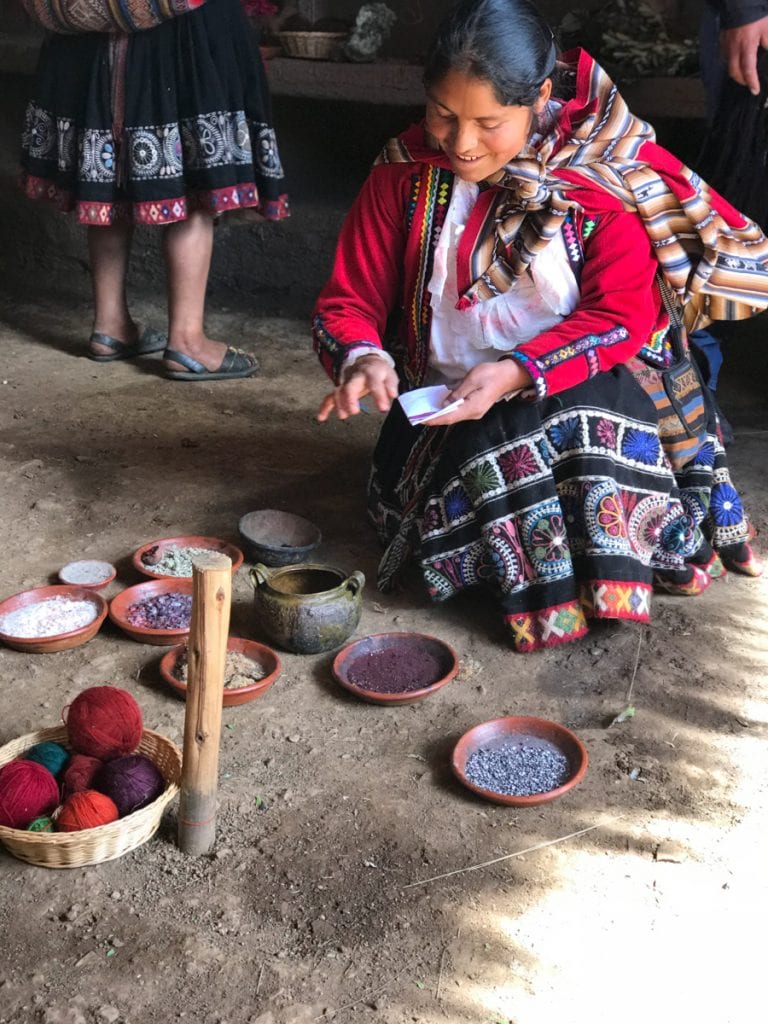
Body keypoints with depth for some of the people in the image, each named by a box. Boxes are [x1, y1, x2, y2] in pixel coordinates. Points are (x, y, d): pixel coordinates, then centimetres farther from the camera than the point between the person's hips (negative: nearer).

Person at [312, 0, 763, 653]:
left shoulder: (605, 180, -10)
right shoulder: (404, 173, -3)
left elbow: (620, 318, -11)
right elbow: (349, 302, 1)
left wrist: (516, 372, -25)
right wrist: (363, 357, -23)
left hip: (582, 391, -2)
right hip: (448, 415, 2)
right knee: (497, 456, -29)